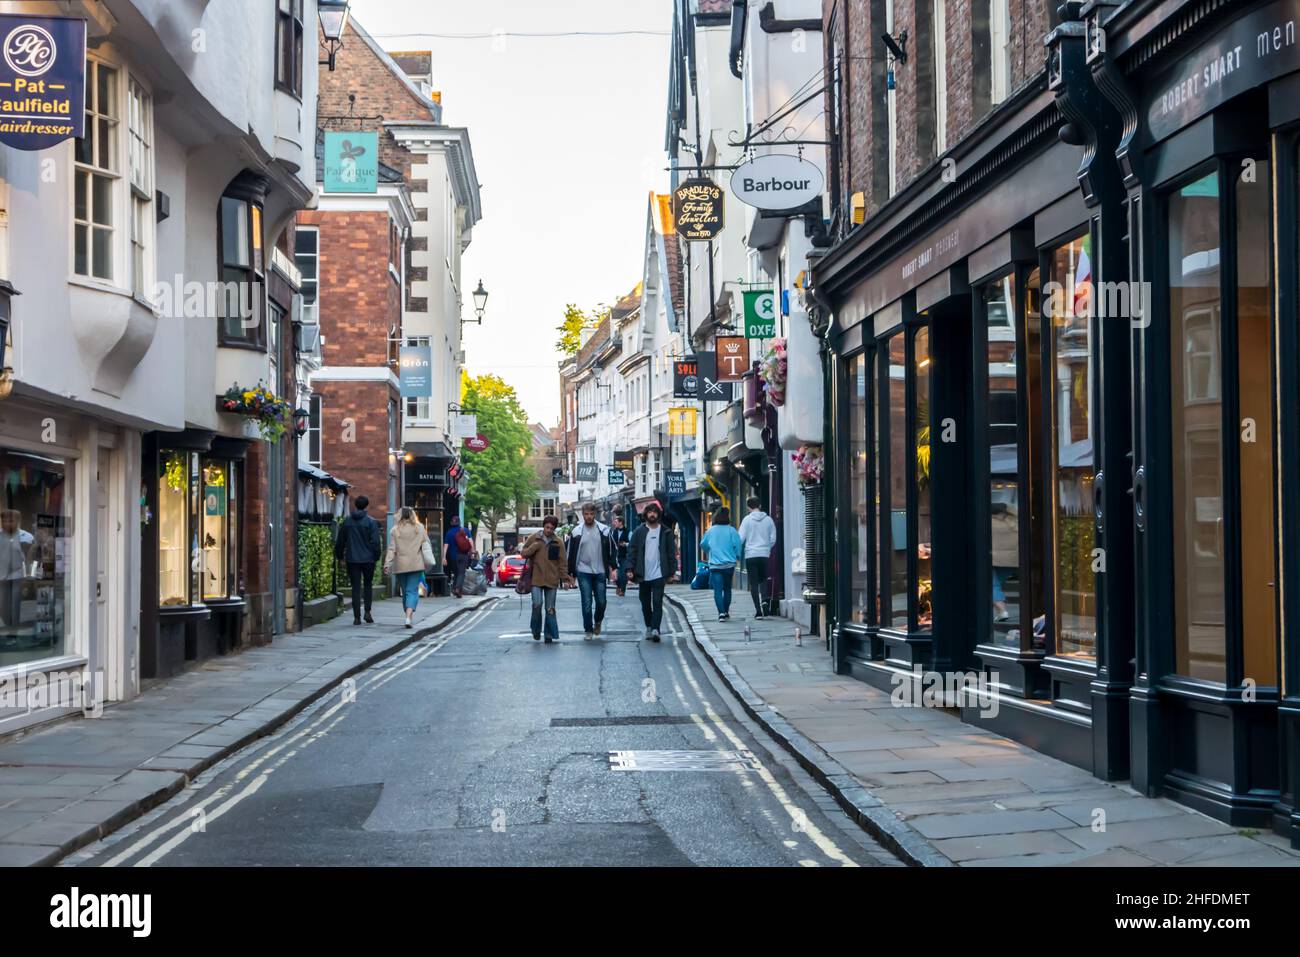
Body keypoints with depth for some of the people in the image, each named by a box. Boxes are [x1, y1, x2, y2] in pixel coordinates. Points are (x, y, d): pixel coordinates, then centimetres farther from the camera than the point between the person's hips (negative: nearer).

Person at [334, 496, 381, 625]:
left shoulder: (347, 521, 3)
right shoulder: (371, 522, -7)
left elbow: (340, 540, 10)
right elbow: (375, 542, -10)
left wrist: (339, 555, 22)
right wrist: (376, 556, 2)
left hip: (352, 559, 2)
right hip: (368, 559, -2)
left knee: (356, 587, 4)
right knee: (368, 585, 16)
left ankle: (357, 617, 0)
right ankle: (367, 612, 4)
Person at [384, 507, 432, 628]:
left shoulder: (395, 530, -1)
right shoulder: (419, 528, 1)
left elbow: (391, 549, -4)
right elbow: (426, 545, 3)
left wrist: (387, 564, -3)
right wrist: (427, 562, 9)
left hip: (400, 565, 1)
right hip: (416, 564, -1)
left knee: (405, 591, 14)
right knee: (412, 591, -4)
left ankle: (408, 617, 19)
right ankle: (409, 617, -22)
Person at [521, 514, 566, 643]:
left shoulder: (558, 542, 4)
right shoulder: (533, 538, 4)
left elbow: (562, 562, 7)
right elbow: (524, 553, 7)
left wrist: (564, 578, 2)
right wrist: (534, 546, -10)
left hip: (552, 579, 1)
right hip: (536, 579, -1)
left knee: (550, 608, 3)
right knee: (537, 604, -14)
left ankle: (549, 634, 9)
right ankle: (536, 630, 6)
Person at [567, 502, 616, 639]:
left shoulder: (604, 530, 2)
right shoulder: (576, 531, 0)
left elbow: (610, 550, 8)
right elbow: (571, 553, 5)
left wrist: (611, 567, 0)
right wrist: (570, 572, 3)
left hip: (600, 572, 1)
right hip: (583, 572, -1)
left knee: (601, 602, 4)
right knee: (586, 603, -3)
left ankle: (597, 622, 31)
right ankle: (588, 630, 6)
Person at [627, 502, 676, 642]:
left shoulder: (666, 532, 3)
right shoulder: (639, 531, 4)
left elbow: (671, 552, 5)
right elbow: (632, 550, 2)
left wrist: (672, 571, 0)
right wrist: (630, 569, -7)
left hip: (658, 574, -2)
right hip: (643, 575, 2)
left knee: (657, 603, -10)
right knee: (645, 603, 11)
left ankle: (655, 629, -15)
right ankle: (649, 627, 25)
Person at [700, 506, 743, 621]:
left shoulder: (710, 531, 1)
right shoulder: (732, 531, -6)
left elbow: (703, 545, 14)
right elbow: (738, 547, -5)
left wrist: (709, 554, 34)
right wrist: (737, 558, 15)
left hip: (715, 565, 0)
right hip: (729, 564, 0)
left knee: (717, 590, -4)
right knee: (727, 589, 16)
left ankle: (721, 612, -18)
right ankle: (726, 612, 21)